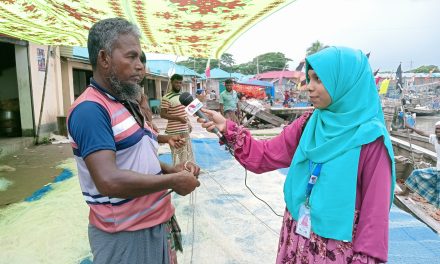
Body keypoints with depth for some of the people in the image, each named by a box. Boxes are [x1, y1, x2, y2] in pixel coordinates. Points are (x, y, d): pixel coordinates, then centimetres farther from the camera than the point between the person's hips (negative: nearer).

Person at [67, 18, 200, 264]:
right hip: (125, 235, -8)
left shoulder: (127, 104, 10)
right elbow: (109, 181, -30)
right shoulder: (90, 110, -20)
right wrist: (173, 181, -19)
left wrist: (173, 169, 0)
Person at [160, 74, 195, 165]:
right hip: (175, 131, -8)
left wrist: (189, 124, 17)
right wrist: (178, 118, -22)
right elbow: (163, 114, -16)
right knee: (178, 155, -3)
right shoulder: (167, 98, -13)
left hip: (185, 130, 8)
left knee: (187, 153, 17)